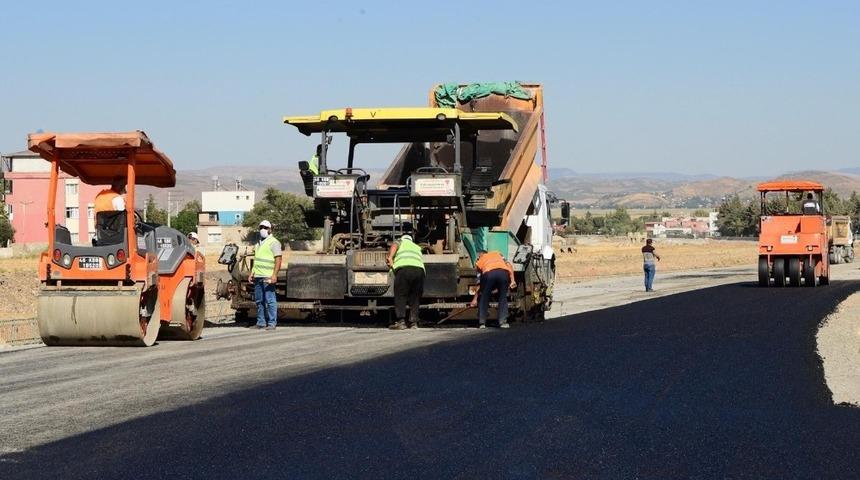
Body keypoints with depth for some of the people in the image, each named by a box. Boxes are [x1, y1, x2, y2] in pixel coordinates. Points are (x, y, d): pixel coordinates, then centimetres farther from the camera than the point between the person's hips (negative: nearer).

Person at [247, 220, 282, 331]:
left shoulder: (274, 242, -4)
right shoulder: (259, 243, 21)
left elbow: (278, 260, -12)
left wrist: (274, 275, -21)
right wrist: (252, 273, 18)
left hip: (268, 276, -8)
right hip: (258, 276, 8)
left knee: (270, 300, -7)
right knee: (259, 300, 9)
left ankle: (272, 323, -5)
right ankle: (261, 322, 14)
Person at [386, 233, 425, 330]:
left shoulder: (401, 243, 27)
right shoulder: (417, 248, 39)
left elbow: (394, 246, 5)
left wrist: (390, 258, -5)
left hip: (403, 268, -4)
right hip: (419, 269, 4)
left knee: (400, 296, 0)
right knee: (415, 297, 14)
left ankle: (401, 321, -10)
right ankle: (413, 322, 7)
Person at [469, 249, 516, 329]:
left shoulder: (479, 262, 35)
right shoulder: (497, 254, 40)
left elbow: (479, 283, 33)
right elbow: (509, 265, 22)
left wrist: (475, 299, 39)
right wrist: (512, 280, 15)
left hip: (489, 273, -1)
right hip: (503, 272, 1)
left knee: (484, 297, 19)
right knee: (503, 298, 18)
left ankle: (482, 323, 20)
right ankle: (503, 322, 13)